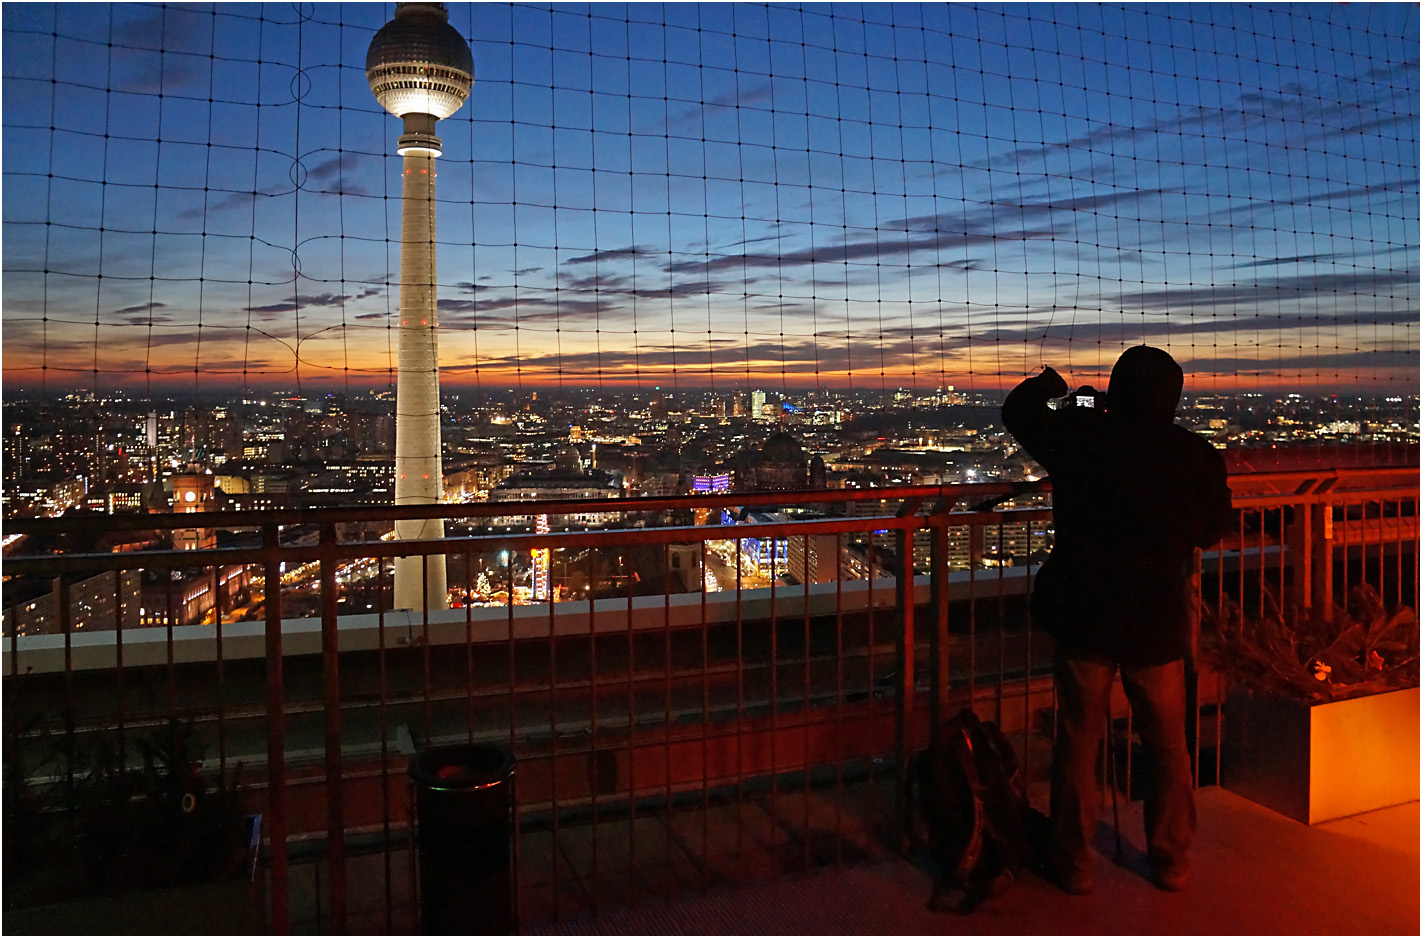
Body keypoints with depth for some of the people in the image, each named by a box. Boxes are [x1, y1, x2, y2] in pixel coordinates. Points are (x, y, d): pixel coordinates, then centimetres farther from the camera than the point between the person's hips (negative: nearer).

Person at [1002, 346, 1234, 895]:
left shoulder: (1081, 436, -11)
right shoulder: (1197, 457, -7)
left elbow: (1018, 411, 6)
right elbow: (1215, 530, 9)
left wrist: (1048, 383, 25)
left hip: (1083, 619, -1)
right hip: (1157, 624, 1)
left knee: (1077, 742, 12)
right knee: (1167, 746, 19)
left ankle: (1073, 864, 23)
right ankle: (1171, 861, 32)